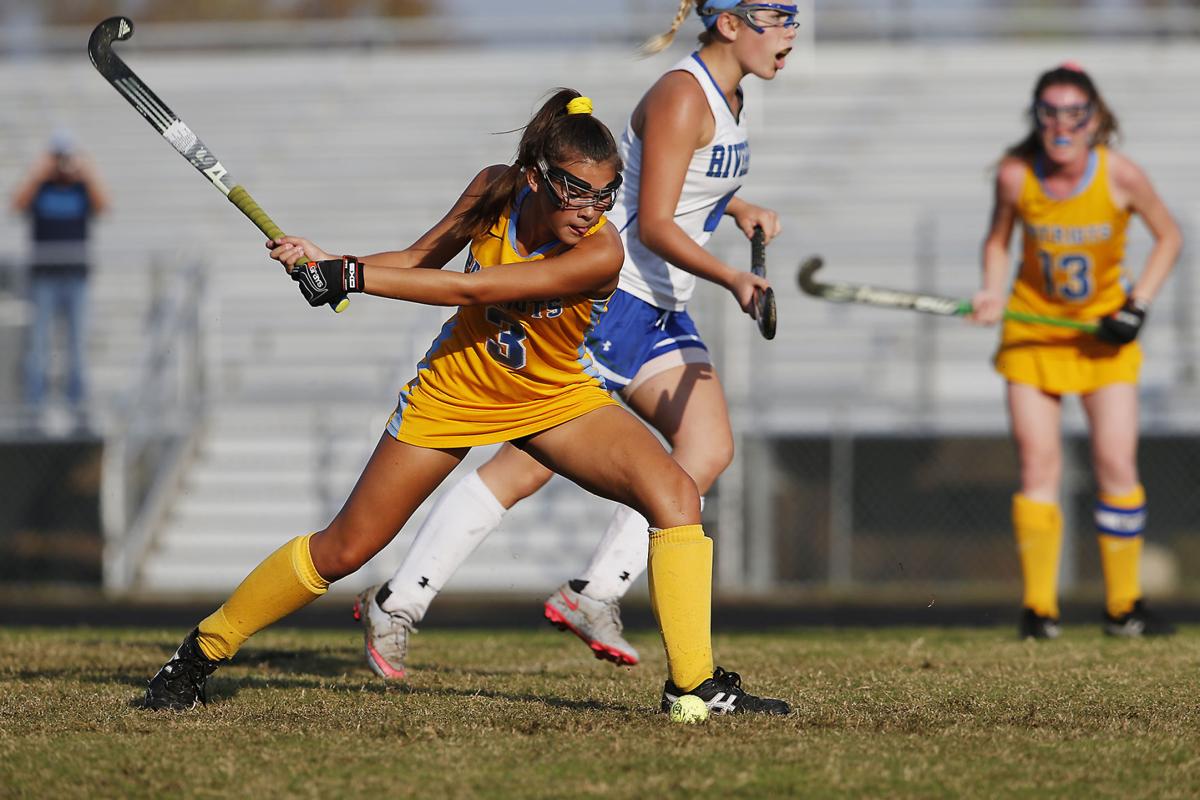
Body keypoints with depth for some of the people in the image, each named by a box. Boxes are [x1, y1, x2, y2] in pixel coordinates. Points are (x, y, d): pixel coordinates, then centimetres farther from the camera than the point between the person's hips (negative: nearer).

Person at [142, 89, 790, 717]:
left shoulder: (601, 254, -31)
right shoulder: (495, 190, -19)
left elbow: (468, 289, -34)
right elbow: (420, 260, -1)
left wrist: (350, 276, -33)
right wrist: (324, 261, -16)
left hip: (555, 399, -1)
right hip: (456, 389, 1)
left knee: (675, 496, -24)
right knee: (343, 550, 3)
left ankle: (694, 684, -17)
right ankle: (203, 650, 22)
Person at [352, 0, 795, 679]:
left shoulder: (729, 99, 11)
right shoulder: (681, 97, -17)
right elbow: (653, 225, -23)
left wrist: (737, 207, 12)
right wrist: (732, 280, -33)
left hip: (662, 315, 9)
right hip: (603, 298, -9)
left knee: (709, 449, -8)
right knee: (528, 464, -8)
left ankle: (593, 596, -5)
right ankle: (396, 606, 0)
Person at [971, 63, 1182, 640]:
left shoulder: (1121, 176, -17)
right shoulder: (1015, 176, -14)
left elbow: (1168, 236, -2)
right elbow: (998, 240, 4)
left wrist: (1139, 304, -12)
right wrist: (992, 293, -14)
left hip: (1104, 331, 0)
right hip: (1033, 328, 1)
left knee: (1116, 465, -6)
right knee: (1038, 466, -7)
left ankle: (1123, 607, 6)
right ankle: (1039, 608, 1)